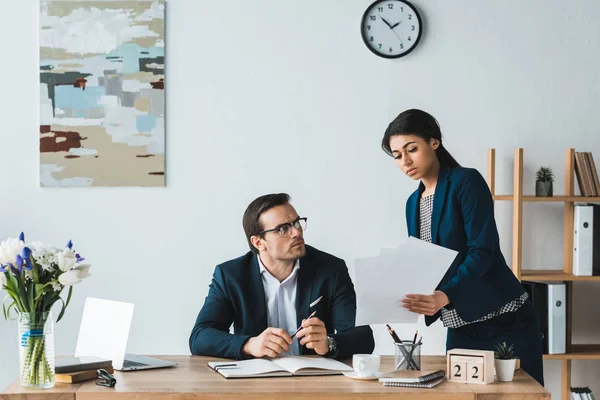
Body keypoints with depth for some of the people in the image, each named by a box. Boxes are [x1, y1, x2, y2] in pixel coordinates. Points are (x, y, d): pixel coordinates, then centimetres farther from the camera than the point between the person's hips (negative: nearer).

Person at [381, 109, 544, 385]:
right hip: (460, 328, 6)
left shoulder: (467, 182, -9)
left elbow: (483, 251, -19)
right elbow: (423, 268, 13)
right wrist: (403, 303, -5)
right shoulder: (413, 203, 11)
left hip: (505, 323, -6)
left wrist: (445, 296, -32)